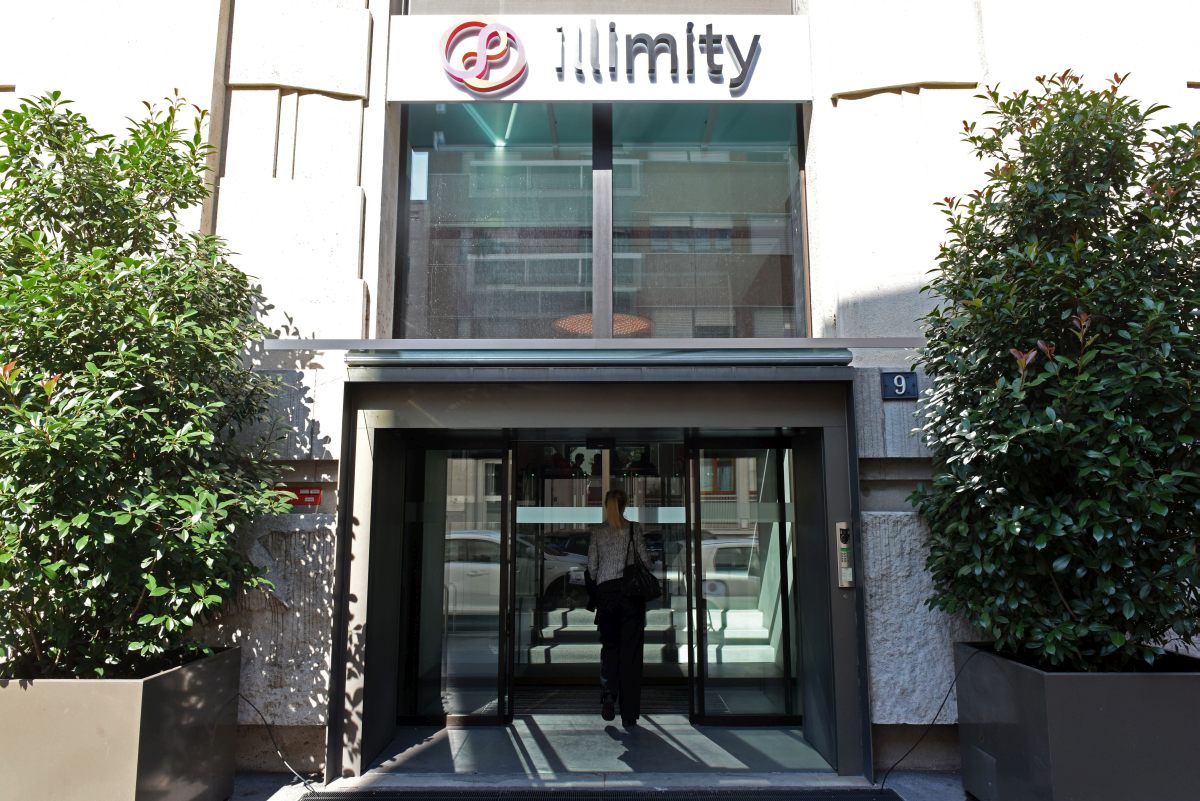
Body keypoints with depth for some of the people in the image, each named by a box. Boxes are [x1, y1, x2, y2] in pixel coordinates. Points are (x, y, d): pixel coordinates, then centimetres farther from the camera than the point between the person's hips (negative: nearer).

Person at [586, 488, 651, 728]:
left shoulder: (597, 531, 4)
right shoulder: (634, 528, 0)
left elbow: (591, 565, 5)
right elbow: (645, 560, 0)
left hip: (606, 590, 1)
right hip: (631, 590, -1)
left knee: (609, 644, 15)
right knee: (631, 649, 3)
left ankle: (608, 694, -7)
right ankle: (629, 714, 3)